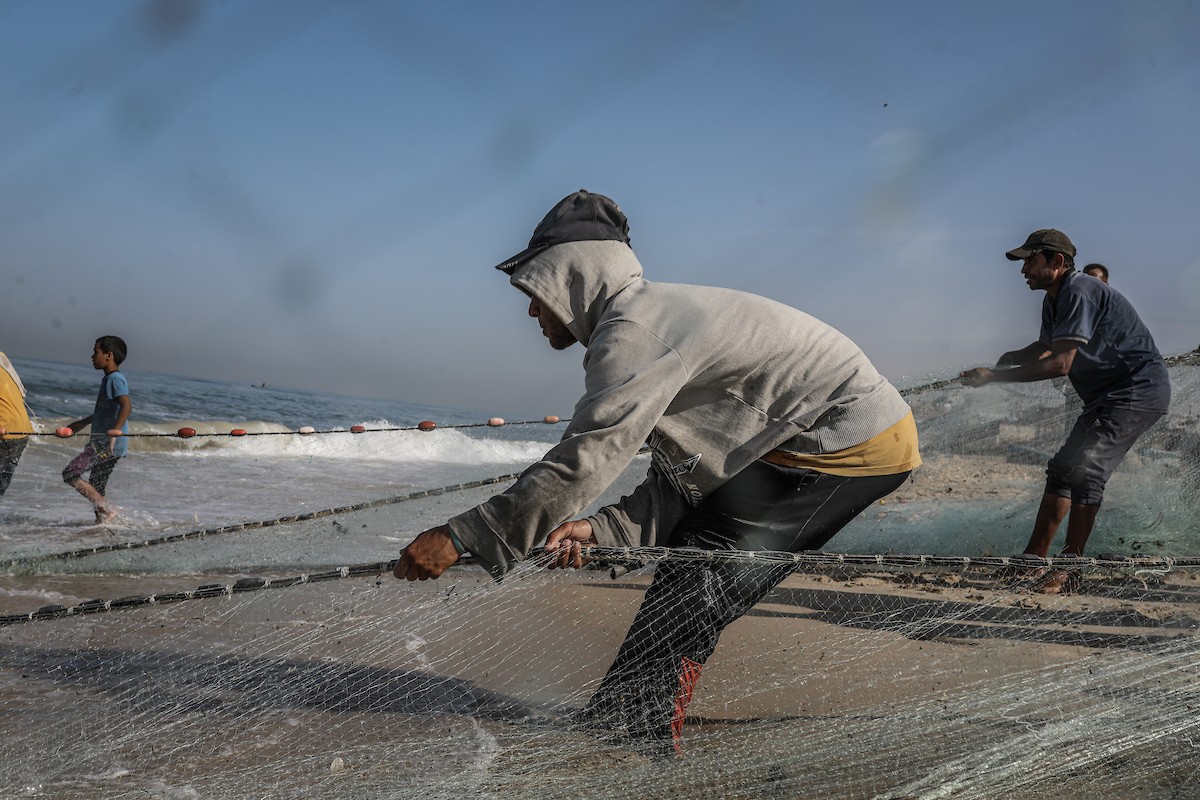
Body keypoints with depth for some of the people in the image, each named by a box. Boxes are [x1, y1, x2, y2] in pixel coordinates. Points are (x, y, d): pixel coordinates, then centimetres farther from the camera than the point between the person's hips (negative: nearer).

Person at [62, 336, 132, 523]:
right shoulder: (108, 379, 20)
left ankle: (107, 510, -14)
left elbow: (126, 406, -28)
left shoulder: (115, 379, -12)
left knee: (71, 474, -14)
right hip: (103, 444, 10)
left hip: (109, 444, -10)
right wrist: (83, 423, 41)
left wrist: (116, 430, -40)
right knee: (95, 491, 12)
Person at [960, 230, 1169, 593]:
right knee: (1063, 468, 10)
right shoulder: (1054, 300, 10)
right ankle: (1034, 559, 16)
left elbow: (1059, 363, -28)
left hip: (1140, 390, -11)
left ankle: (1069, 569, -17)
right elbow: (1043, 348, 27)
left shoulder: (1079, 293, -22)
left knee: (1085, 468, -21)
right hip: (1110, 397, 11)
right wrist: (1009, 358, 5)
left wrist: (995, 377, -25)